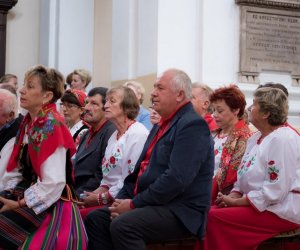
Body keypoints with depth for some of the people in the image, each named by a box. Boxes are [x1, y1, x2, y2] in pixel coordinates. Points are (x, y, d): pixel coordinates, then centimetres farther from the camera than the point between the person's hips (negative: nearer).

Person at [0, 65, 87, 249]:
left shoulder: (51, 126, -17)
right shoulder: (29, 122, 8)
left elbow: (54, 183, -23)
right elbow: (17, 167, 13)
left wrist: (20, 204, -17)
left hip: (46, 202, -7)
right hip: (26, 191, 8)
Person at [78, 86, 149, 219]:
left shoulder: (138, 134, -12)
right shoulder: (115, 135, 19)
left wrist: (102, 198, -11)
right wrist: (98, 192, 1)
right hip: (111, 197, 8)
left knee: (81, 214, -22)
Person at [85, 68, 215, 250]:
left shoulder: (193, 126, -13)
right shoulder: (162, 125, 19)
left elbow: (176, 179, -23)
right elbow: (141, 169, 20)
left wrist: (134, 204, -17)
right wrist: (122, 200, 3)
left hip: (180, 213, -10)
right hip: (154, 205, 10)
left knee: (122, 225, -29)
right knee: (95, 219, 0)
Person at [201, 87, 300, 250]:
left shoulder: (282, 139, -17)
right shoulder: (256, 138, 14)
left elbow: (275, 191, -23)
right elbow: (244, 178, 16)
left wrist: (236, 202, -18)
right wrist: (233, 196, -5)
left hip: (282, 210, -9)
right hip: (260, 204, 9)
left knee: (216, 218, -22)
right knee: (209, 213, -8)